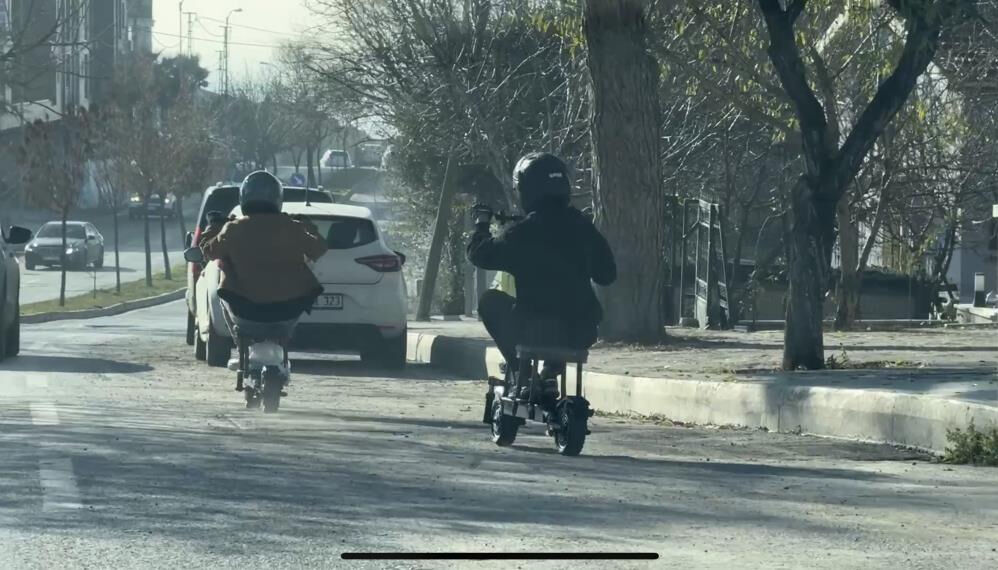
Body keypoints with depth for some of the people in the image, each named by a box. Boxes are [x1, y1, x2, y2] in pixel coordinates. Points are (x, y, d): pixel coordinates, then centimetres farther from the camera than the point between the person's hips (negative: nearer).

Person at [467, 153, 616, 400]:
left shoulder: (522, 233, -9)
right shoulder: (583, 227, 5)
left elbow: (479, 254, 1)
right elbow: (607, 274, 14)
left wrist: (481, 226, 20)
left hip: (537, 332, -4)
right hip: (582, 334, 4)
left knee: (491, 300, 19)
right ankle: (552, 371, 25)